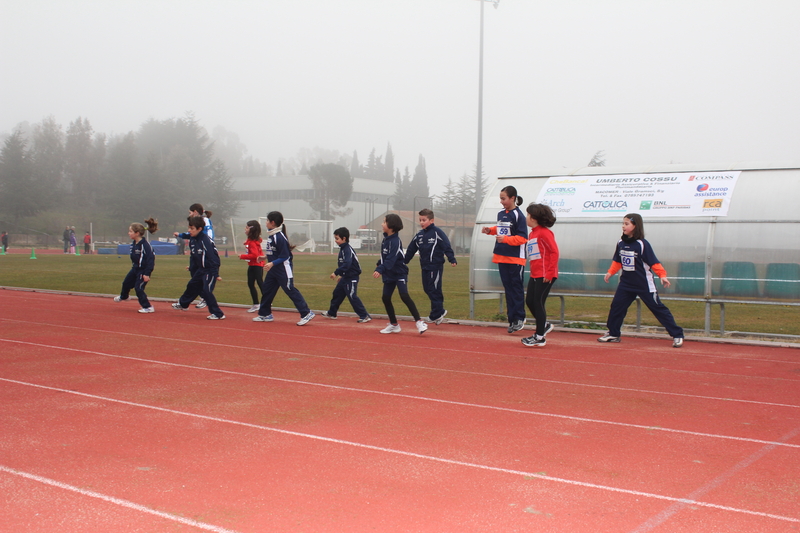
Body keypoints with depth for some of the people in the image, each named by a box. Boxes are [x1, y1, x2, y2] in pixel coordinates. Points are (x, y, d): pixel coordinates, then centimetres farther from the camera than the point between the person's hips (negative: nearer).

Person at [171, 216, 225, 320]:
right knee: (192, 286, 23)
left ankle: (218, 314, -7)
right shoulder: (192, 240, 1)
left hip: (210, 270, -9)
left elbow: (213, 258, -25)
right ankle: (183, 304, 47)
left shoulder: (206, 241, -25)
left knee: (207, 290, -15)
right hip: (200, 269, 9)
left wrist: (216, 274, -26)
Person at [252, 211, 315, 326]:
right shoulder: (271, 235, 9)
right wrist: (265, 257, 13)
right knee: (266, 289, 14)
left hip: (283, 270, -10)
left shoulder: (279, 237, -19)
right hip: (273, 269, 10)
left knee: (291, 291, -9)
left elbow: (284, 256, -20)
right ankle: (265, 314, 27)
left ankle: (306, 314, -6)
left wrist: (272, 263, -26)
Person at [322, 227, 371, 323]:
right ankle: (331, 313, 34)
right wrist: (341, 275, 25)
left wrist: (336, 273, -32)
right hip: (345, 277, 11)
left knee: (352, 297, -12)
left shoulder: (347, 249, -20)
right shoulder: (343, 249, 11)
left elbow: (347, 264, -33)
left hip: (352, 278, -11)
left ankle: (365, 316, -8)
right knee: (337, 293, 19)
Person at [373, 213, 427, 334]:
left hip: (400, 273, -9)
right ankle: (394, 325, 20)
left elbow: (391, 259, -29)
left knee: (404, 296, -20)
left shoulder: (395, 241, -19)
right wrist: (377, 269, 14)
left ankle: (419, 322, -18)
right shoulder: (385, 239, 8)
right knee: (385, 298, 8)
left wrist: (380, 270, -37)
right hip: (389, 275, 9)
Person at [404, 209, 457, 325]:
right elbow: (411, 250, 19)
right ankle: (440, 311, 19)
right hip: (425, 266, 7)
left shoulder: (437, 233, -8)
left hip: (436, 266, -7)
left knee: (434, 290, -6)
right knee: (427, 289, 8)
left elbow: (447, 247, -12)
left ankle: (436, 315, 2)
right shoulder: (419, 235, 12)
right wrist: (403, 262, 22)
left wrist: (452, 260, -21)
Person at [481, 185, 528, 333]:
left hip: (515, 258, -7)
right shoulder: (501, 214, 10)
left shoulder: (518, 215, -12)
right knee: (508, 288, 10)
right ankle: (512, 319, 15)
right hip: (501, 257, 7)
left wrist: (506, 239, -26)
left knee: (516, 288, -2)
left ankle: (519, 318, 4)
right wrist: (490, 230, 6)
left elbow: (523, 237, -16)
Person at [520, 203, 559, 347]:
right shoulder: (532, 234, 14)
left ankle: (539, 337, 6)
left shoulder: (544, 233, -12)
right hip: (535, 275, 9)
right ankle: (545, 325, 30)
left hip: (545, 275, -8)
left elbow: (554, 252, -16)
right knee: (530, 301, 10)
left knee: (538, 303, -4)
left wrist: (549, 273, -19)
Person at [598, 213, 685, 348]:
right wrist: (610, 272, 4)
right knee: (616, 305, 3)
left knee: (658, 308, -3)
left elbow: (653, 262, -17)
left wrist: (662, 275, -26)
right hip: (626, 283, 6)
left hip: (644, 284, -6)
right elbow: (617, 261, 14)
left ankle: (677, 335, 3)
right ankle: (613, 334, 18)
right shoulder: (621, 243, 2)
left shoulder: (642, 244, -15)